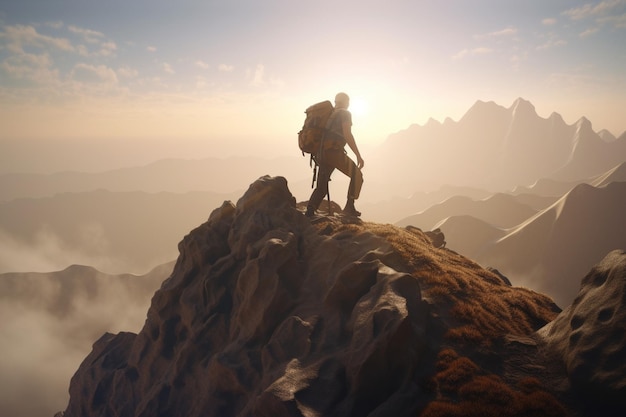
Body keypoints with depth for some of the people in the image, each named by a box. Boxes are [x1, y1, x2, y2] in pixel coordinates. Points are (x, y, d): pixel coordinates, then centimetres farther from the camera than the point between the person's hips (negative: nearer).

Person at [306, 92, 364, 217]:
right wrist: (358, 155, -14)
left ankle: (309, 214, -5)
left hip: (322, 153, 7)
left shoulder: (329, 114, 24)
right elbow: (347, 134, -12)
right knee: (357, 175, 10)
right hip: (335, 152, -7)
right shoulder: (345, 113, 2)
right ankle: (349, 207, 3)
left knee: (321, 187, 10)